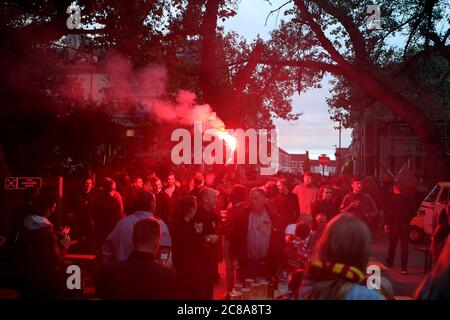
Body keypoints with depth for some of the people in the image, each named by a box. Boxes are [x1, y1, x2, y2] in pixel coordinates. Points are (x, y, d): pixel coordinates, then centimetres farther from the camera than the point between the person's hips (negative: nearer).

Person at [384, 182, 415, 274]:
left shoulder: (391, 199, -10)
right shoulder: (406, 199, 0)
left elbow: (388, 212, -12)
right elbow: (411, 213, 6)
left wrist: (386, 223, -3)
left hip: (394, 225, -2)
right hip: (405, 226, 2)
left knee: (392, 245, 17)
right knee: (404, 247, 2)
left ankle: (390, 262, 33)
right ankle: (404, 268, -2)